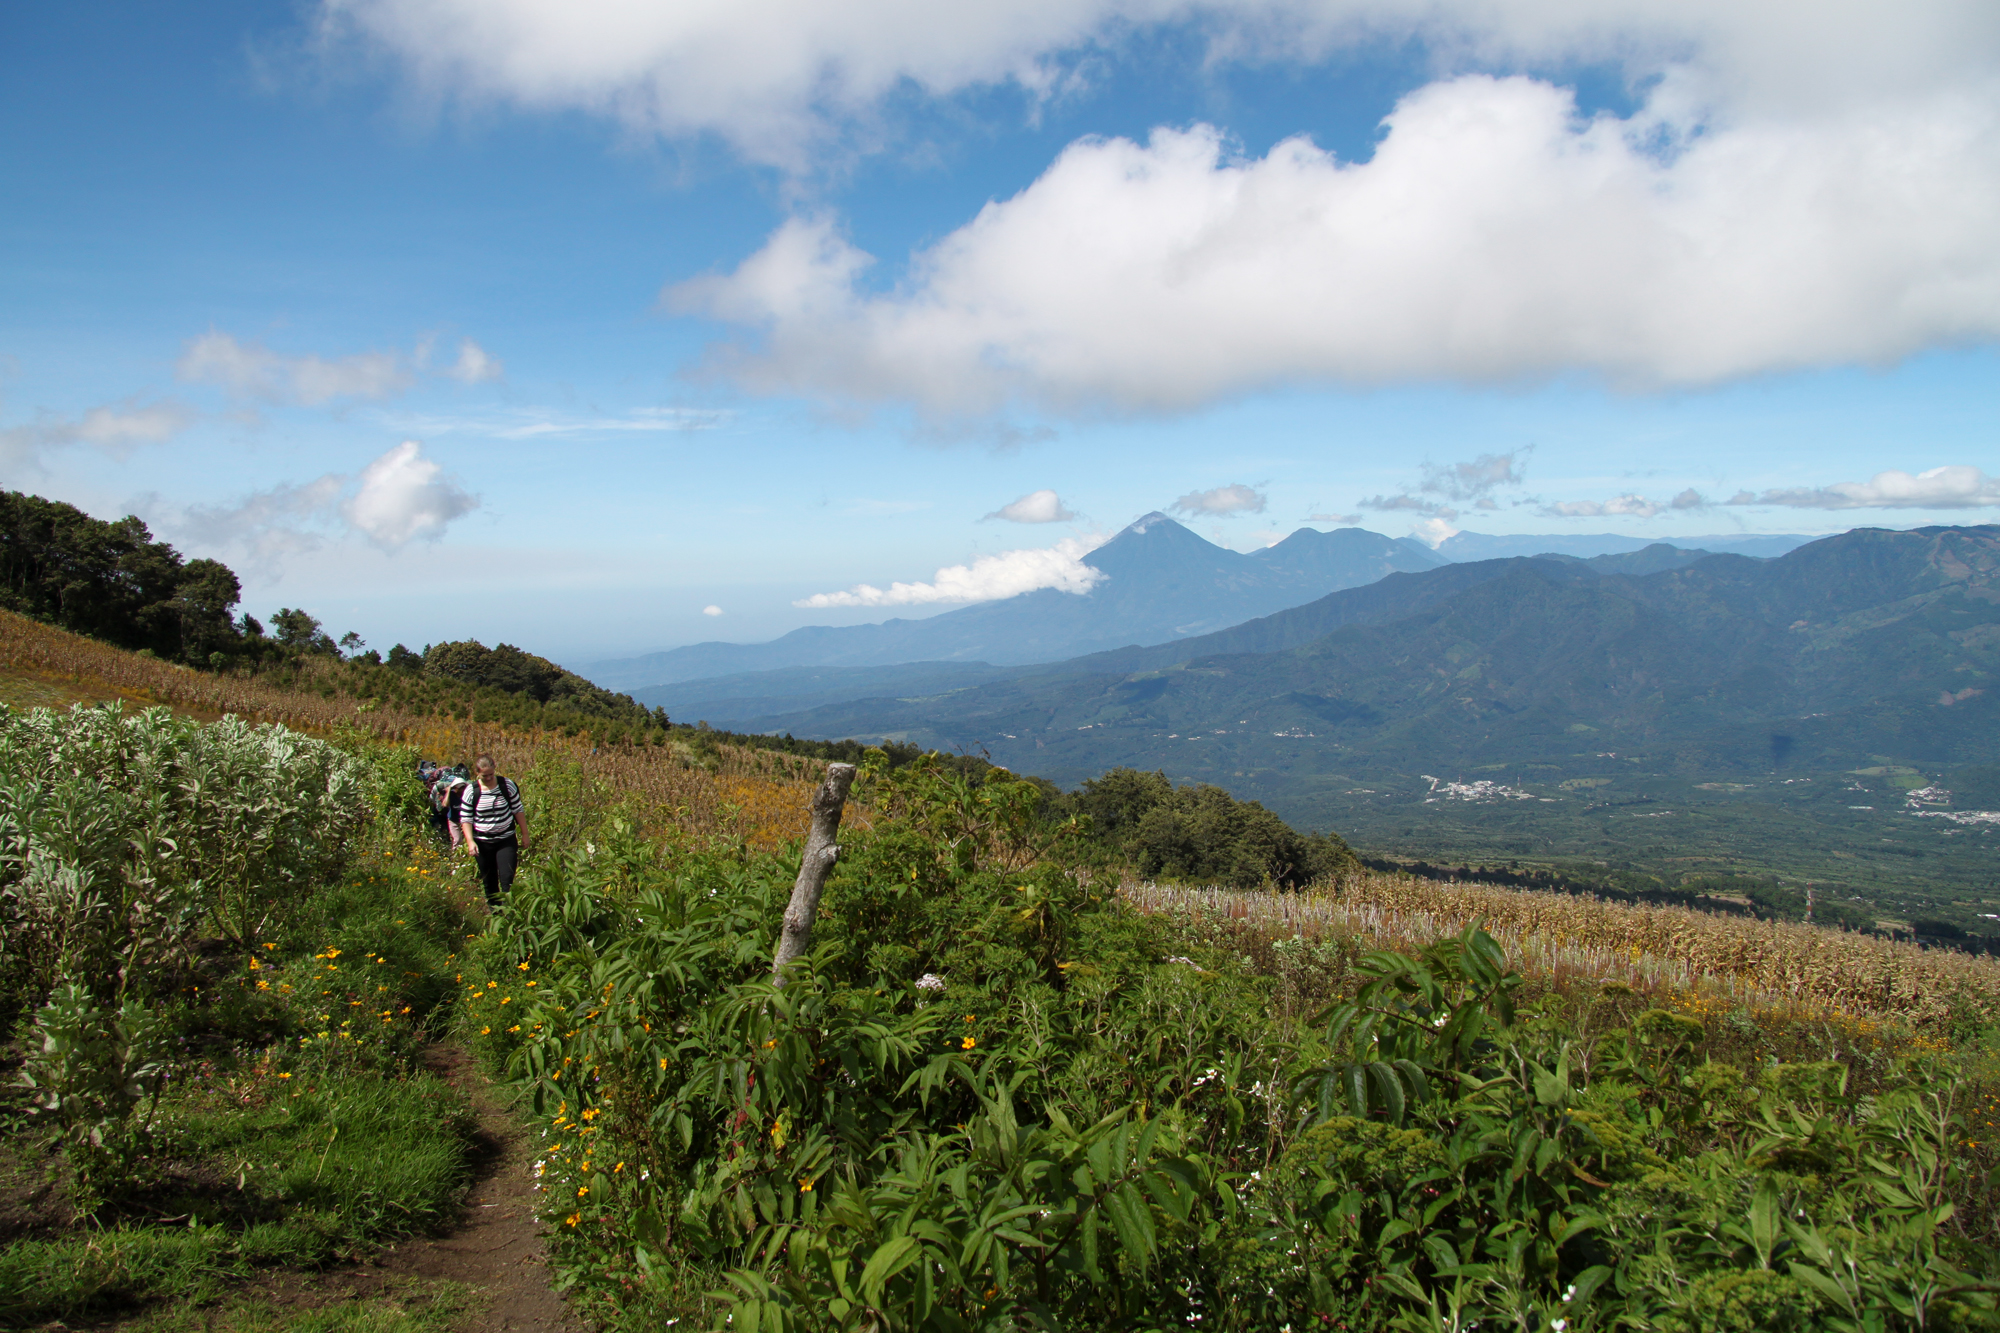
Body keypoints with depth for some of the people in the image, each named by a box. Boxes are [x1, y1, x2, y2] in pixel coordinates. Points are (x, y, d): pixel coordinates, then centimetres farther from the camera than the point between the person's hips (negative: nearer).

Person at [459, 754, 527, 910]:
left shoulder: (507, 785, -6)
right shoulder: (471, 790, -7)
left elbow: (518, 810, 3)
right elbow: (465, 818, -3)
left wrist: (524, 834, 5)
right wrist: (470, 841, -13)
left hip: (507, 840, -1)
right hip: (483, 843, 1)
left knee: (507, 880, -9)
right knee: (489, 882, 11)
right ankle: (495, 913, 26)